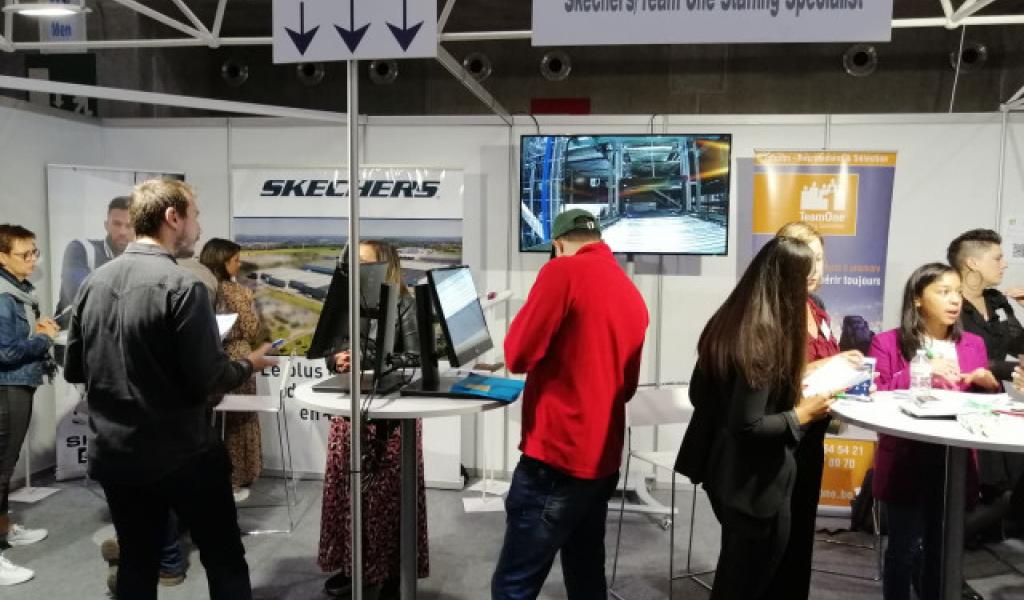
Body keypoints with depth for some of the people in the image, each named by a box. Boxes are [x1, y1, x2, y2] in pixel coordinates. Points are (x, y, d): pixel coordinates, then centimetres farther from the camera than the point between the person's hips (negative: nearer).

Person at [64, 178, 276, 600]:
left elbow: (74, 370, 10)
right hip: (183, 456, -6)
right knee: (224, 562, 9)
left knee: (136, 565, 18)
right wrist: (249, 365, 0)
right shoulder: (181, 286, -18)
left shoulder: (93, 283, 2)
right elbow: (208, 381, -19)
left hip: (115, 455, 7)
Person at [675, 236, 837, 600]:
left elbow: (699, 394, 10)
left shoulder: (726, 323, 1)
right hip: (754, 481, -8)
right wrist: (802, 414, -12)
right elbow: (748, 426, -27)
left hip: (725, 470, 8)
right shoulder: (765, 341, -25)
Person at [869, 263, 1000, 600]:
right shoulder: (887, 343, -4)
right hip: (905, 463, -4)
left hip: (955, 464, 4)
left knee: (942, 547, 14)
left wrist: (990, 386, -7)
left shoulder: (973, 345, 9)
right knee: (905, 547, 3)